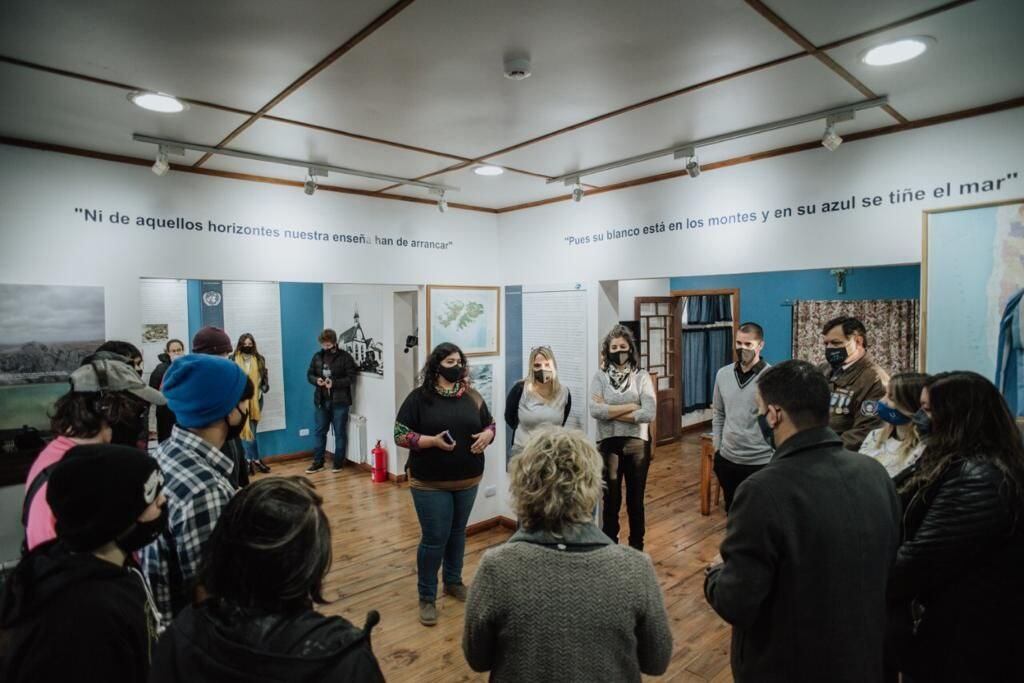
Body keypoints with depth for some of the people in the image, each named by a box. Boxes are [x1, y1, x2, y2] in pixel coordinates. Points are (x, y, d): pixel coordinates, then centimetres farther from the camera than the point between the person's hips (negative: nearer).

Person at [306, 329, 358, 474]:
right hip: (321, 401, 5)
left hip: (339, 401, -4)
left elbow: (351, 377, -10)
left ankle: (338, 463, 16)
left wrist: (334, 383, -22)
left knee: (340, 433, 5)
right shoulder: (317, 356, 7)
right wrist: (316, 380, -11)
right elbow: (309, 374, 12)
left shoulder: (345, 357, -8)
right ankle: (318, 462, 22)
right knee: (320, 432, 11)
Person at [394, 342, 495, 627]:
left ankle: (453, 581, 40)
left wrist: (487, 436, -11)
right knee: (434, 539, 2)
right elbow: (400, 435, -10)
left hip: (468, 480, 4)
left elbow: (490, 423, 12)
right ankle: (426, 597, 20)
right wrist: (433, 440, -24)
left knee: (457, 533, 19)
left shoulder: (472, 397, 2)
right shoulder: (419, 397, -10)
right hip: (431, 483, -4)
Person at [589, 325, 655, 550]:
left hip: (636, 445, 0)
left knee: (635, 501, 14)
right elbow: (595, 410, -16)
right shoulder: (600, 377, -2)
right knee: (611, 501, 13)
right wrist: (630, 407, -15)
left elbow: (649, 414, -14)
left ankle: (637, 548, 34)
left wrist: (610, 411, -15)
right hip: (608, 445, 0)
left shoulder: (642, 377, -2)